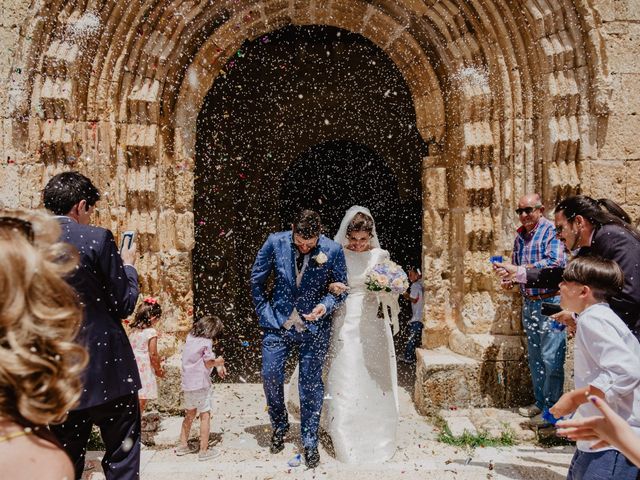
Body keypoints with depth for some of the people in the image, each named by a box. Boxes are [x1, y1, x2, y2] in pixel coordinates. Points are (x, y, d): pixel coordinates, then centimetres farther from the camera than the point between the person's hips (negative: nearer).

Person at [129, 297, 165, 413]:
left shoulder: (133, 330, 6)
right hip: (144, 371, -7)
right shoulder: (151, 332, -14)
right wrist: (158, 369, 1)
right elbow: (153, 355, -13)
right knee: (141, 402, 3)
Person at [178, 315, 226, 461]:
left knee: (190, 414, 21)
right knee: (205, 415, 3)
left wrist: (218, 365, 9)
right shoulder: (206, 342, -14)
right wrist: (218, 362, 5)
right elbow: (208, 363, -15)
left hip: (187, 383, 8)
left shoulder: (190, 337, 8)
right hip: (200, 383, -8)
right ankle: (204, 450, 7)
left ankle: (182, 445, 30)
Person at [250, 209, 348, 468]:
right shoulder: (275, 242, -10)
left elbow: (340, 288, -1)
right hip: (278, 324, 2)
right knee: (270, 377, 6)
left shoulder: (333, 250, -13)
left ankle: (310, 441, 27)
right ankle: (279, 426, 36)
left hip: (314, 329, -1)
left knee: (311, 384, 8)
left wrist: (325, 305, -19)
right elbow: (256, 279, 2)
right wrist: (264, 313, 1)